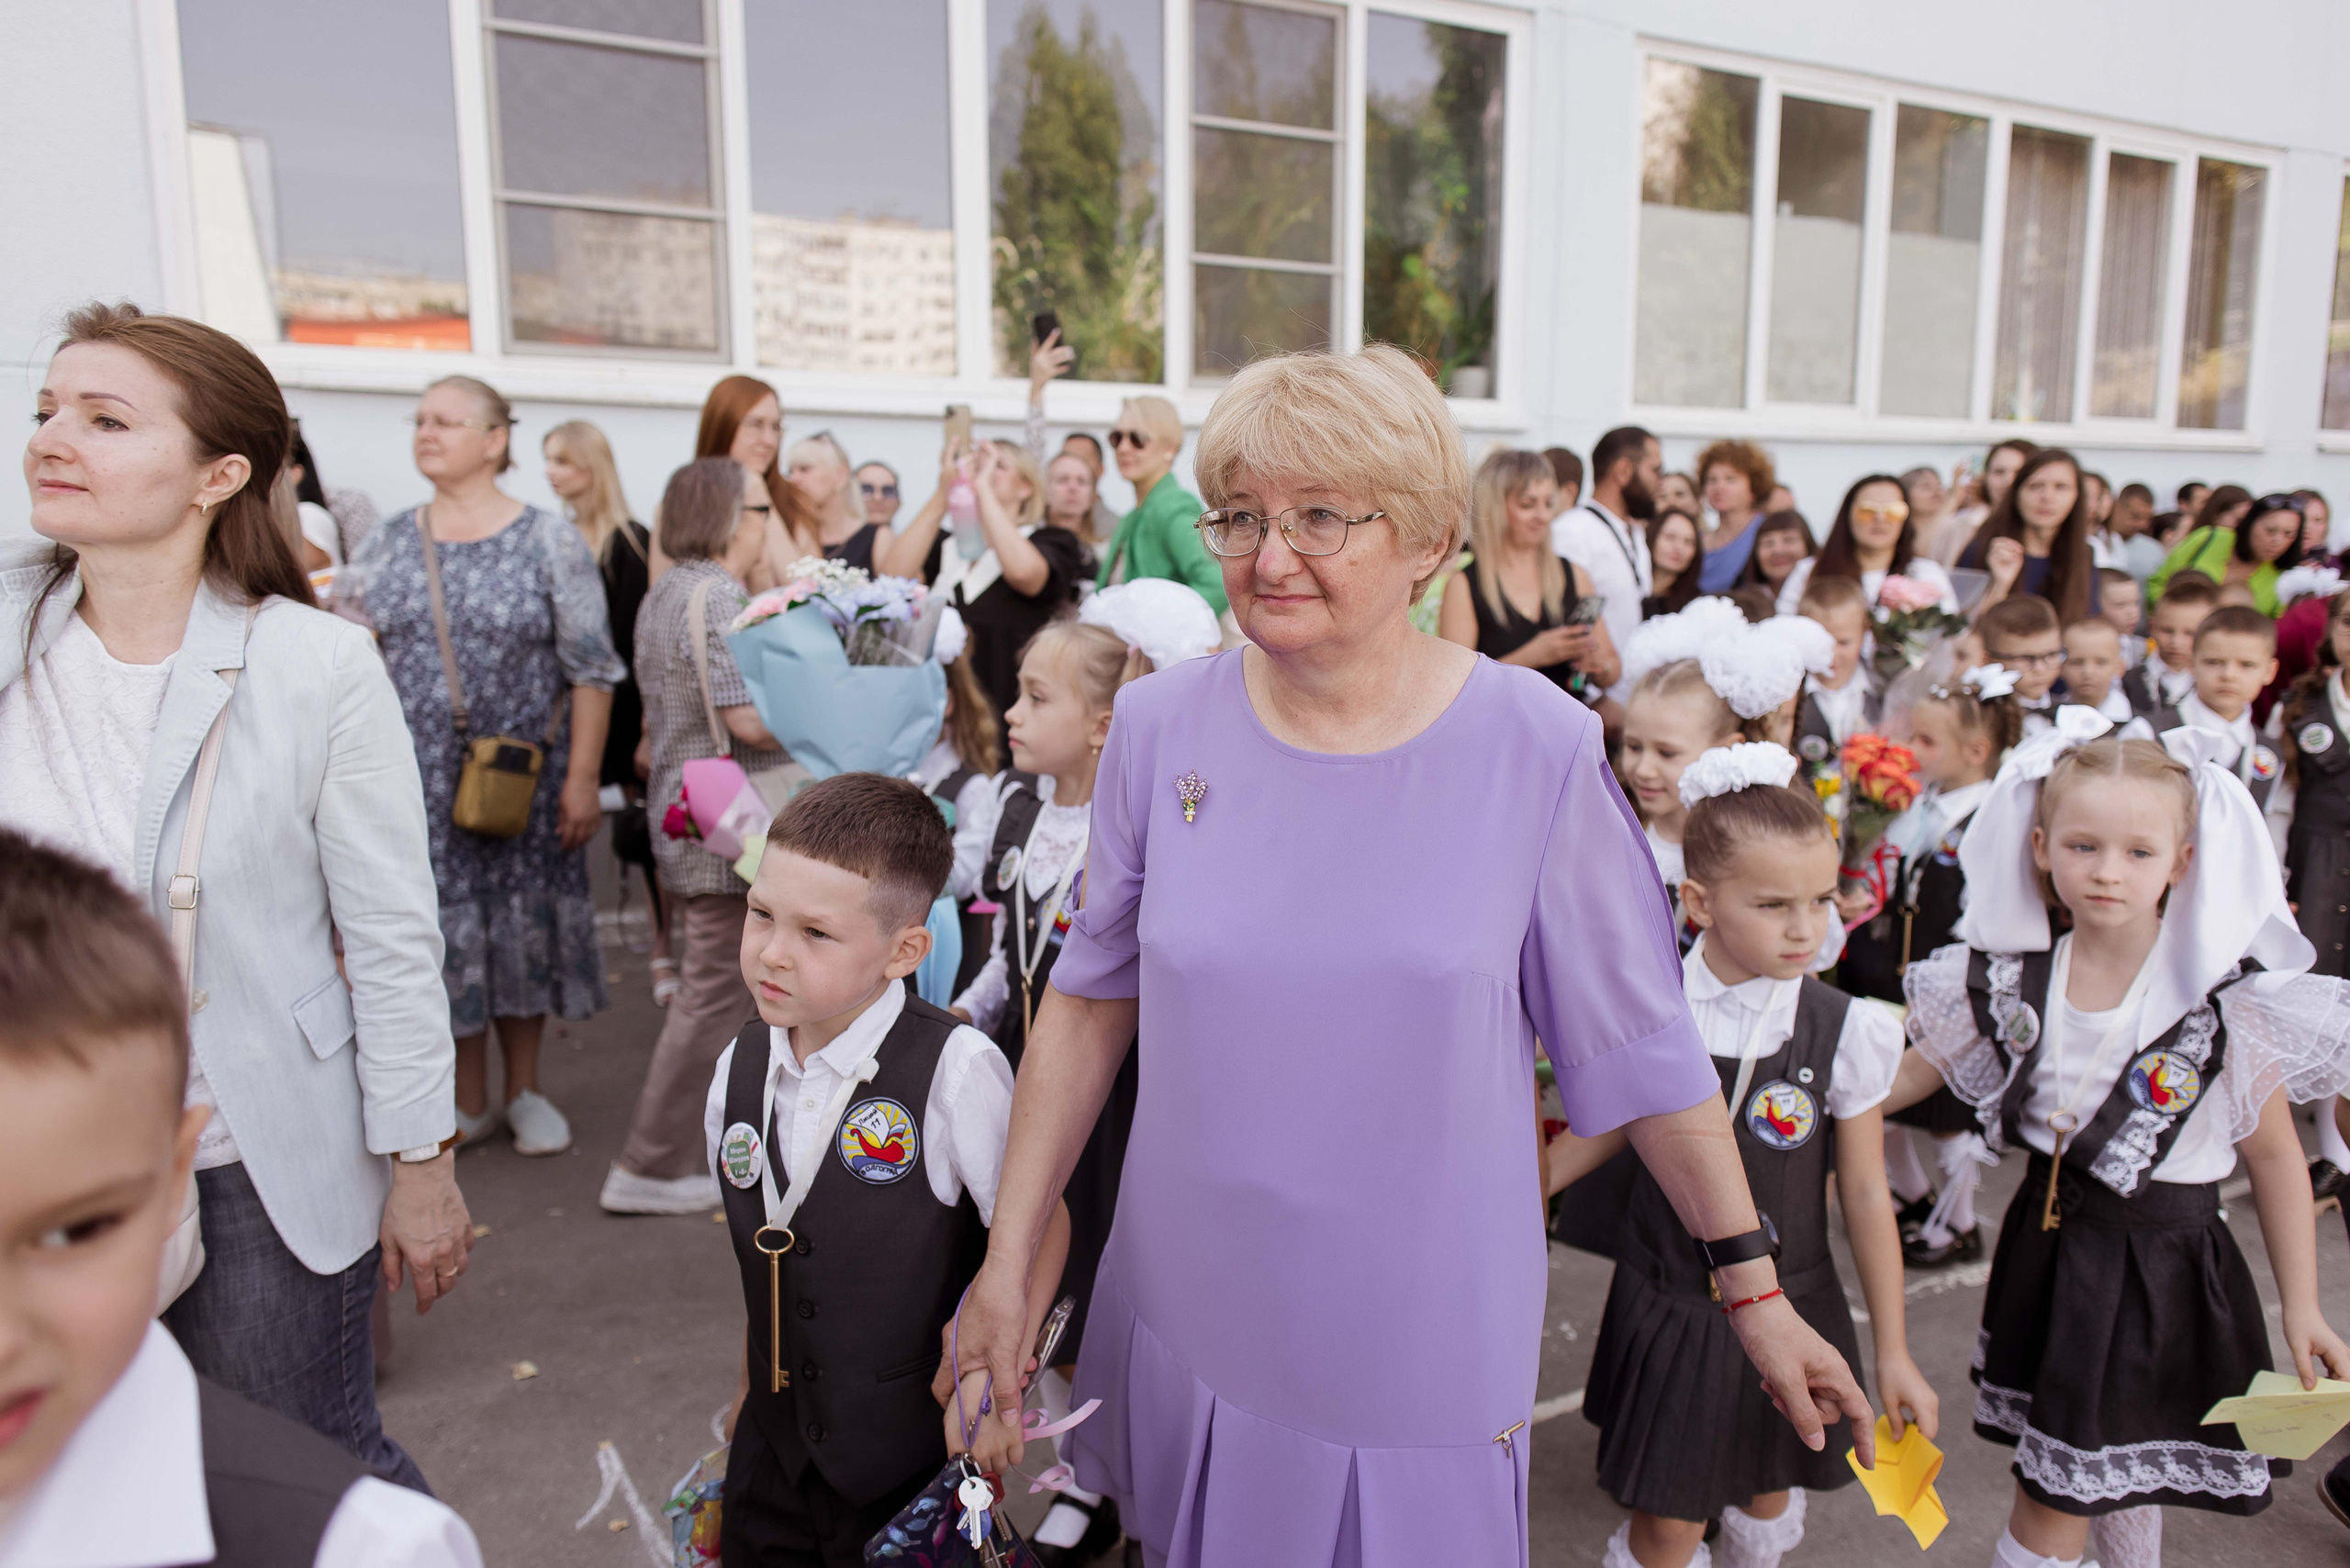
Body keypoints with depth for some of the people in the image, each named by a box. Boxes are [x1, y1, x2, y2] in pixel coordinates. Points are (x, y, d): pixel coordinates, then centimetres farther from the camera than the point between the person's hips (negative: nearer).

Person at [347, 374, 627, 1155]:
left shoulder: (549, 541, -3)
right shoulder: (385, 546, 8)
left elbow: (591, 670, -6)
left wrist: (582, 777, -10)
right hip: (419, 782, 3)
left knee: (523, 922, 6)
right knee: (442, 927, 4)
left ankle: (524, 1091, 22)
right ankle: (469, 1102, 18)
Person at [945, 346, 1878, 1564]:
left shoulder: (1536, 747, -14)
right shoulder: (1160, 727, -7)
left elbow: (1638, 1042, -5)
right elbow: (1092, 998, 2)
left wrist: (1754, 1290, 0)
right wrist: (1007, 1259, 3)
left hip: (1426, 1339, -2)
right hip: (1193, 1321, 3)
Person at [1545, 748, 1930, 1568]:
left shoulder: (1844, 1033, -13)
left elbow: (1866, 1196, -5)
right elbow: (1608, 1126, 4)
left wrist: (1893, 1351, 1)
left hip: (1786, 1307, 1)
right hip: (1669, 1305, 0)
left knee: (1767, 1489, 22)